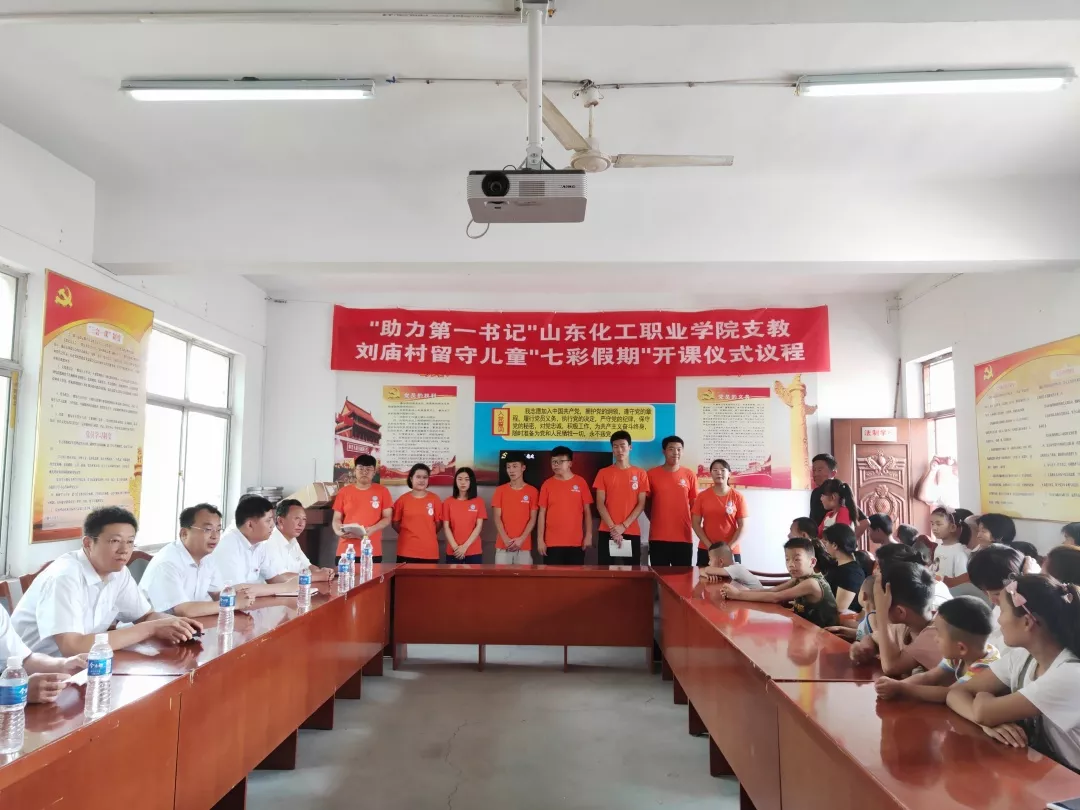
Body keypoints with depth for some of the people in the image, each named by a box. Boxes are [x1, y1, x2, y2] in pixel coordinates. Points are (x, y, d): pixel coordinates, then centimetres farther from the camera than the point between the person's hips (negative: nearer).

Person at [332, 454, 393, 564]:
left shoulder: (382, 491, 5)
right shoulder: (344, 491, 9)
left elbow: (387, 518, 3)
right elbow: (337, 519, 10)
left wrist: (372, 529, -15)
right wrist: (338, 531, -12)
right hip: (346, 551, 1)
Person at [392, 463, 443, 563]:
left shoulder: (434, 499, 3)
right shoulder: (403, 499, 2)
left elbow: (438, 522, 9)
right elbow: (395, 522, 10)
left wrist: (428, 535, 4)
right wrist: (407, 534, 4)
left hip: (430, 551, 0)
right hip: (406, 551, 0)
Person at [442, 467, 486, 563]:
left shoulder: (479, 501, 3)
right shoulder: (448, 502, 4)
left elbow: (479, 526, -3)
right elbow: (446, 527, 0)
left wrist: (465, 546, -11)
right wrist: (455, 547, -12)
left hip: (474, 551, 0)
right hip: (453, 552, 0)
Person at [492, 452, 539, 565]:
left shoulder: (532, 491, 4)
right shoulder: (500, 490, 7)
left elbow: (533, 519, 1)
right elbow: (497, 518, 2)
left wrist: (521, 539, -11)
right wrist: (506, 539, -10)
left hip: (524, 546, -1)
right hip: (503, 545, 1)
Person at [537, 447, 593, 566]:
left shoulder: (580, 482, 2)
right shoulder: (547, 484, 3)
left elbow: (587, 511, 4)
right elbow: (542, 513, 4)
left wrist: (588, 535, -1)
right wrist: (540, 539, -1)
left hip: (576, 542, 0)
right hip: (552, 543, 0)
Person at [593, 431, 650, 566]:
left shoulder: (640, 474, 7)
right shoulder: (603, 473, 6)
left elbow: (641, 504, 1)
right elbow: (600, 504, 0)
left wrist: (623, 526, -10)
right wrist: (612, 527, -11)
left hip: (632, 533, 0)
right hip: (607, 532, 0)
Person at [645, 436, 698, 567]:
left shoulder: (690, 475, 4)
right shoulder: (652, 474, 1)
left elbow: (694, 504, 11)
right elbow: (646, 503, 10)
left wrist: (690, 522, 6)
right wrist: (655, 520, 4)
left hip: (684, 537, 1)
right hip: (658, 537, -1)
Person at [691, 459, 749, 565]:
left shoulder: (738, 497, -1)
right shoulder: (702, 496, 1)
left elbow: (742, 526, -2)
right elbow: (696, 523, 0)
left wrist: (729, 547, -11)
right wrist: (709, 545, -8)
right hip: (706, 550, 1)